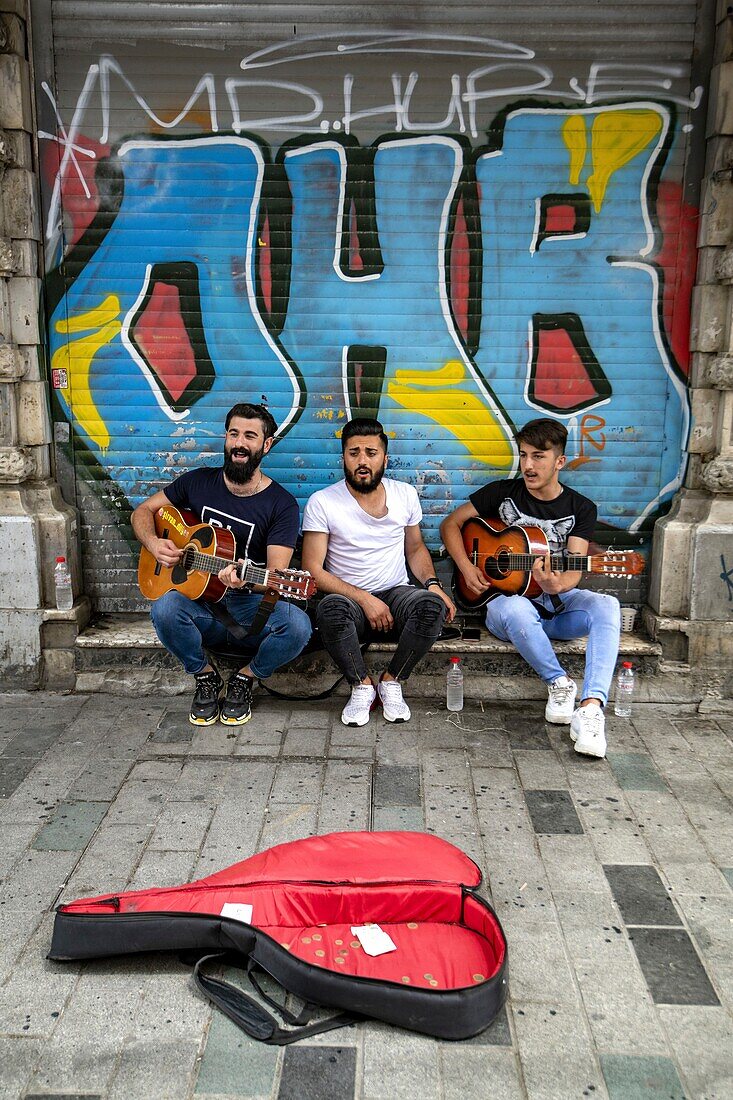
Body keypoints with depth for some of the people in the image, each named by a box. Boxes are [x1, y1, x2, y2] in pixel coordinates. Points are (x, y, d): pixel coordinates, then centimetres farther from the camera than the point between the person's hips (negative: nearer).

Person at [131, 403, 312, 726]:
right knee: (164, 609, -32)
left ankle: (245, 678, 0)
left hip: (252, 606, -2)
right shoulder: (199, 481, 4)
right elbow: (143, 511, 14)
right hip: (200, 603, 2)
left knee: (297, 625, -32)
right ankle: (205, 676, -1)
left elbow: (277, 573, -16)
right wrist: (154, 543, -9)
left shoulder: (282, 503, -7)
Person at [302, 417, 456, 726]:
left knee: (434, 606, -31)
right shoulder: (322, 502, -7)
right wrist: (364, 599, -20)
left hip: (396, 593, 3)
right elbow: (313, 570, -10)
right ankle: (362, 686, -12)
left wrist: (432, 584, -5)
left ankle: (391, 682, -9)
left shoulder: (405, 494, 5)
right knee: (331, 609, -38)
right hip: (348, 597, -2)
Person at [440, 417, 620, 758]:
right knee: (515, 609, -39)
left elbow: (574, 568, -10)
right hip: (505, 598, -1)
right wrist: (467, 569, -9)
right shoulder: (503, 493, 2)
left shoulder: (581, 509, 2)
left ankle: (591, 707, -43)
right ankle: (559, 682, -17)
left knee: (606, 606, -31)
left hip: (557, 604, 1)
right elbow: (450, 524, 7)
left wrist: (557, 585, -35)